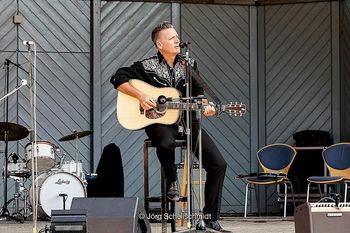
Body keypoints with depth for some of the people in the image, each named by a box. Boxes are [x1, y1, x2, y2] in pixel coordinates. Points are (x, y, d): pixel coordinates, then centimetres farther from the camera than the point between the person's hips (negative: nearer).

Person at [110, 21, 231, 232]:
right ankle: (172, 182, -9)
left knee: (218, 164, -9)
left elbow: (197, 92, 13)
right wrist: (140, 96, -17)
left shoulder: (189, 64, 9)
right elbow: (118, 78, -5)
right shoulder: (147, 66, -3)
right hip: (159, 121, -4)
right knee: (166, 142, -42)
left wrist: (204, 106, -9)